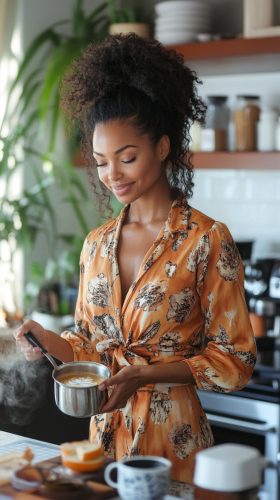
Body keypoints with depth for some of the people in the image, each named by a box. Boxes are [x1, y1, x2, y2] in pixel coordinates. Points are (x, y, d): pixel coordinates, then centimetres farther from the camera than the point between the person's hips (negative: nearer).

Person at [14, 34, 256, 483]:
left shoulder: (208, 240, -11)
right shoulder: (97, 243, 6)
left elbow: (234, 359, -9)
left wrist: (148, 374, -20)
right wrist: (46, 340, -7)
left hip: (174, 436, -5)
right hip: (105, 432, 5)